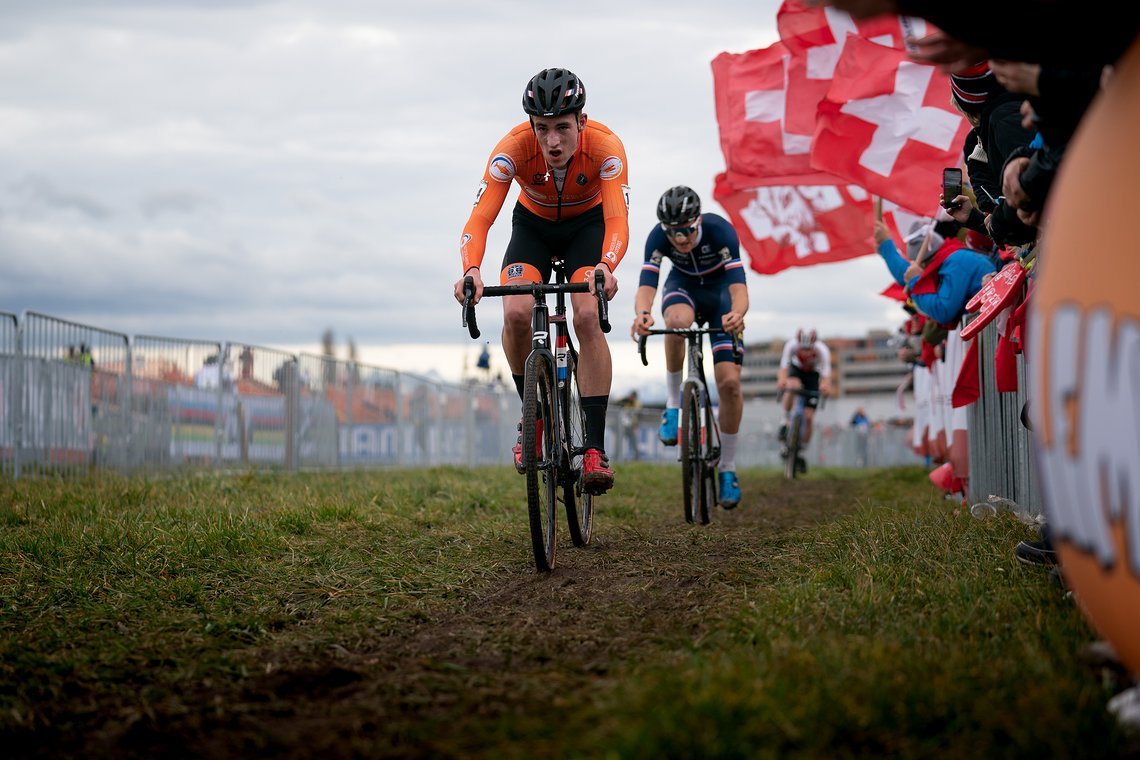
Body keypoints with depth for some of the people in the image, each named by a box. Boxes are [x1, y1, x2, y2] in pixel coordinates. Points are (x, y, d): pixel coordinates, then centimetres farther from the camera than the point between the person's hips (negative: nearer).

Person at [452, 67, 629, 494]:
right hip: (533, 224, 1)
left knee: (588, 316, -25)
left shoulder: (605, 146, -33)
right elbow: (479, 219, -37)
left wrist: (606, 266, -62)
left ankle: (595, 447, -22)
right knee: (515, 314, -25)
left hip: (587, 224, -1)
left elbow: (618, 221, -41)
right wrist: (471, 271, -56)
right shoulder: (514, 147, -32)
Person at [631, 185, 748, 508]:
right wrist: (642, 314, -60)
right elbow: (646, 284, -37)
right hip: (684, 285, 1)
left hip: (721, 290, -1)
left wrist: (737, 313, -64)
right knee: (678, 320, -39)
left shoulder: (720, 230, -34)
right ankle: (673, 403, -19)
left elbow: (738, 286, -42)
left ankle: (728, 468, 5)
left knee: (730, 382, -12)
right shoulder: (658, 237, -28)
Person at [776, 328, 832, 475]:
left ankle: (801, 452, 11)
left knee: (808, 418, -8)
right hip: (796, 370, 0)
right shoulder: (791, 345, -32)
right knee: (793, 386, -38)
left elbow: (826, 373, -44)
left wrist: (825, 385, -66)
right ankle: (786, 421, -17)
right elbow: (784, 367, -42)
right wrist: (782, 379, -64)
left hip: (813, 375, 0)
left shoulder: (822, 350, -34)